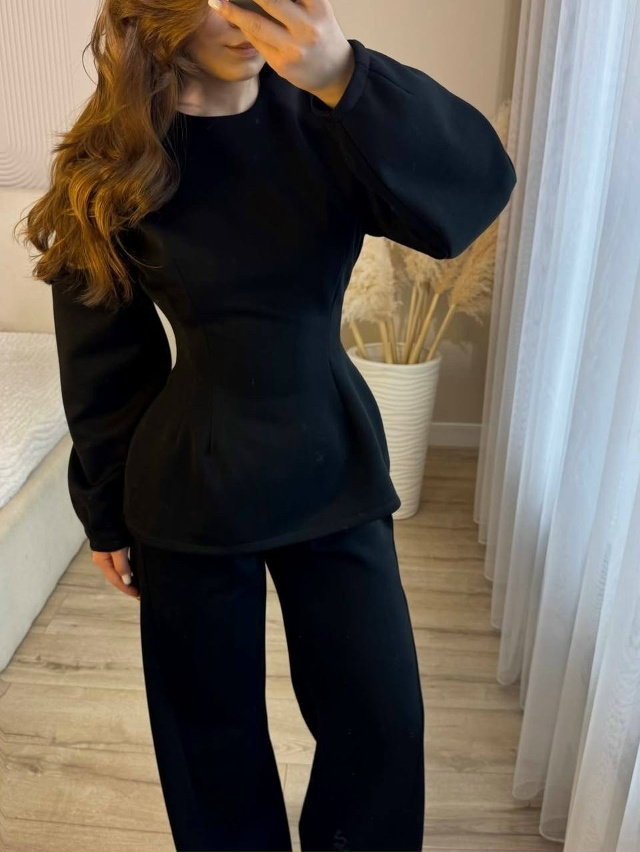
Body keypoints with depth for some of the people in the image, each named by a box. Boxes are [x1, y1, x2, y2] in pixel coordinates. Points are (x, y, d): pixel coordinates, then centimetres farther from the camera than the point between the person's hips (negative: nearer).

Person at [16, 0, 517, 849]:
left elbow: (479, 188, -21)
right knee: (211, 727, 17)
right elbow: (105, 359, 0)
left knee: (382, 721, 11)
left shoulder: (323, 120, -4)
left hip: (334, 468, 1)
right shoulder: (110, 164, -6)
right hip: (192, 488, 0)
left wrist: (343, 78, -36)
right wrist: (109, 513, 5)